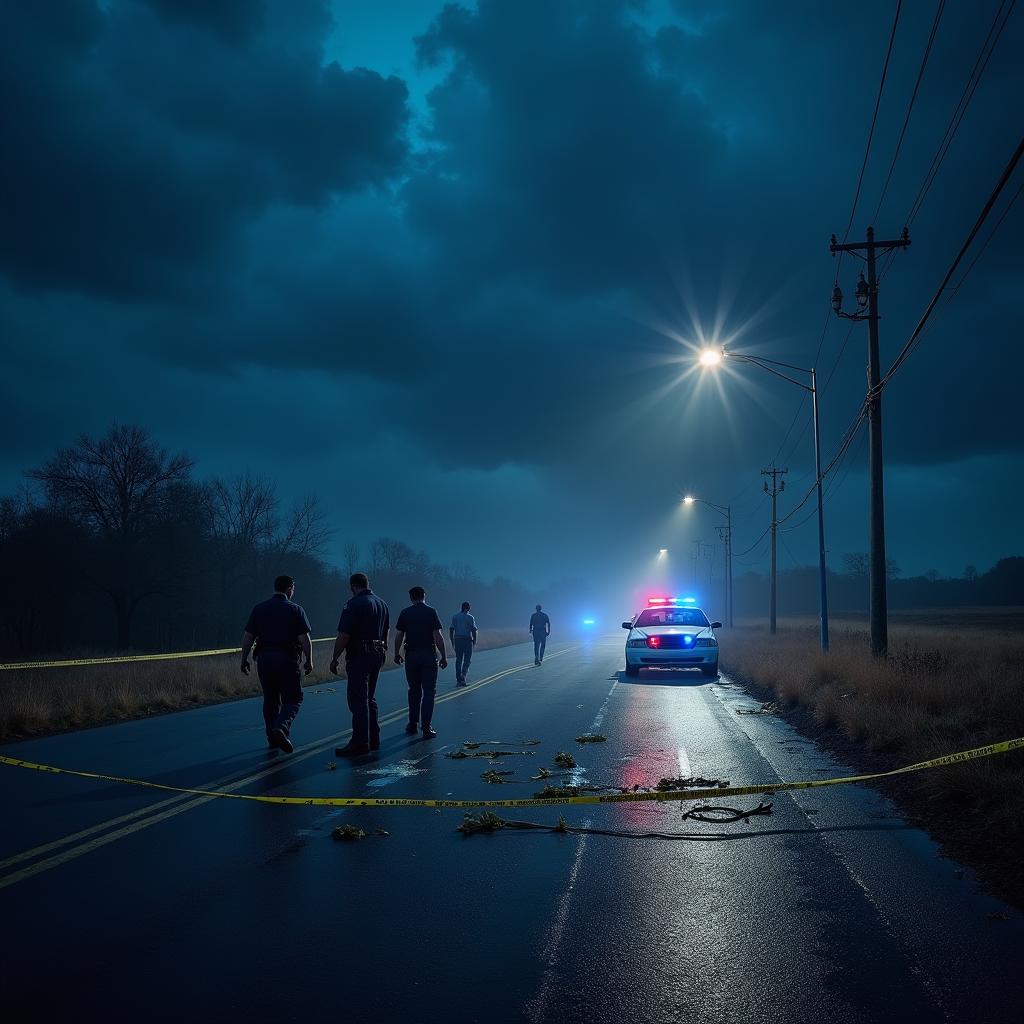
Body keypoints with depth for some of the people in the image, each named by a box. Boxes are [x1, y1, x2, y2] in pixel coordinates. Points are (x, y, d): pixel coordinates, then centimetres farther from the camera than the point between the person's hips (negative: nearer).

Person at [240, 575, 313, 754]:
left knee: (270, 699, 15)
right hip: (287, 659, -4)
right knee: (293, 699, 2)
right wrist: (309, 661, 1)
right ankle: (281, 727, -22)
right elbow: (305, 639, -8)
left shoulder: (259, 609, 7)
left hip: (264, 658, 4)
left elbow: (247, 637, 4)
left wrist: (244, 660, 11)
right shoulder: (295, 609, -3)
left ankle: (273, 738, 19)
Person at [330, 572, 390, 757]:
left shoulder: (354, 604, -13)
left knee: (358, 700, -7)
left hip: (359, 657, -8)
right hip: (377, 655, 9)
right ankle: (373, 739, 21)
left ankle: (360, 743, -9)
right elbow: (385, 633, 20)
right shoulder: (381, 604, 13)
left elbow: (344, 636, -17)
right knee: (369, 698, 17)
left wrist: (335, 659, -8)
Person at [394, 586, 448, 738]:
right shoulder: (431, 612, -6)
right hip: (428, 655, -3)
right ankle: (426, 728, -3)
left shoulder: (405, 613, 2)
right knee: (428, 692, 1)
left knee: (414, 690, 16)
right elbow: (438, 636, -10)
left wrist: (397, 654, 13)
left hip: (411, 655, 3)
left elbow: (398, 636, 1)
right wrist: (444, 656, -4)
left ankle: (413, 724, 20)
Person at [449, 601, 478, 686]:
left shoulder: (455, 616, 6)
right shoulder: (470, 617, -6)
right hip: (467, 640, -4)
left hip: (457, 640, 4)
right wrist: (475, 640, 4)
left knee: (458, 660, 9)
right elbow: (474, 630, -10)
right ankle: (463, 674, -19)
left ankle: (458, 680, 8)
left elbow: (451, 629, 5)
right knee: (467, 659, 4)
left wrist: (452, 642, 11)